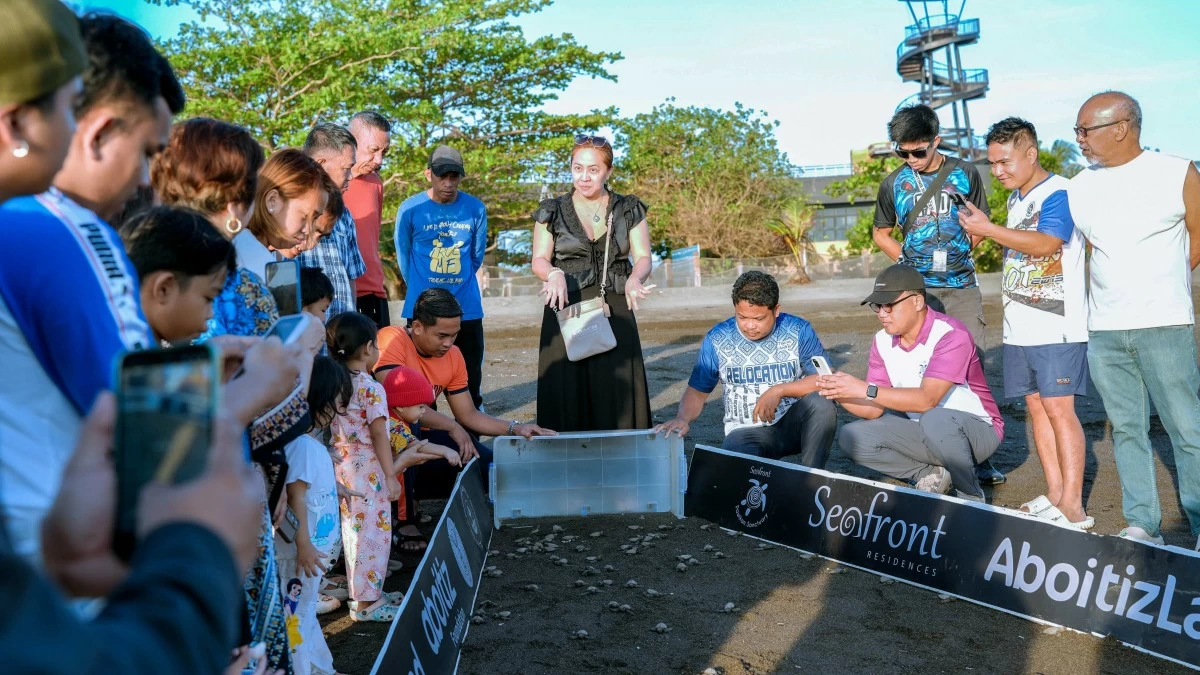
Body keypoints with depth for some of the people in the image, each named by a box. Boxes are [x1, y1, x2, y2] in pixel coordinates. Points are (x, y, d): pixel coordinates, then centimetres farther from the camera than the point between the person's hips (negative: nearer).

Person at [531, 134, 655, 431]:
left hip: (615, 313, 1)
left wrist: (635, 278, -21)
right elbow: (539, 260, 2)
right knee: (567, 394, -3)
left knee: (616, 393, -2)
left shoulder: (629, 210, 8)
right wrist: (555, 274, -22)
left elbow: (643, 257, 2)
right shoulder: (552, 212, 6)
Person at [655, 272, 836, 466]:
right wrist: (682, 419, -19)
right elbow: (696, 391, 3)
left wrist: (779, 390, -22)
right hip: (747, 431, -2)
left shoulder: (798, 331, -5)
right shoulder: (717, 339, -3)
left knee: (822, 403, -32)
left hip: (794, 423, 2)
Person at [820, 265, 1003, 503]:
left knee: (935, 421, -40)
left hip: (977, 430, -6)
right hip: (923, 430, 6)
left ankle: (971, 495, -15)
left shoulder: (950, 335, -23)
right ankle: (931, 474, -7)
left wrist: (865, 390, -38)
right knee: (851, 437, -11)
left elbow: (927, 400, -34)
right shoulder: (883, 341, -3)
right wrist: (840, 394, -24)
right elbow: (875, 410, -5)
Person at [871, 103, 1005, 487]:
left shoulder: (965, 174, 4)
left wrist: (961, 252, 2)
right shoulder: (894, 183, 6)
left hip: (962, 286, 0)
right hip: (918, 289, 0)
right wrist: (905, 260, 7)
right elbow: (881, 233, 18)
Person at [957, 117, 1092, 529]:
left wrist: (989, 229, -22)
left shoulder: (1058, 193, -11)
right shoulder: (1016, 198, 16)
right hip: (1020, 325, 9)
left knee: (1058, 407, -10)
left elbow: (1045, 243, -25)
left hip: (1056, 325, -9)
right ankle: (1054, 495, 14)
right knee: (1036, 405, 8)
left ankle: (1073, 506, -8)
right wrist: (983, 233, 10)